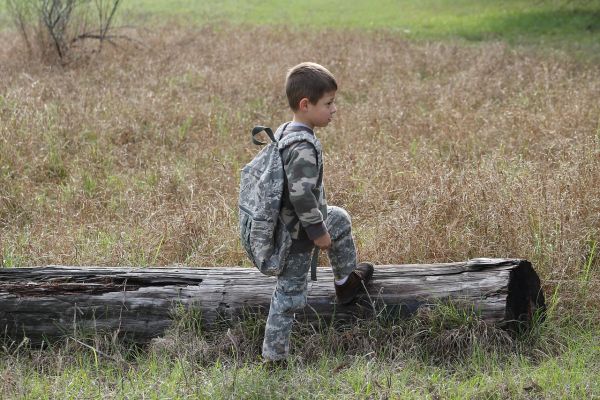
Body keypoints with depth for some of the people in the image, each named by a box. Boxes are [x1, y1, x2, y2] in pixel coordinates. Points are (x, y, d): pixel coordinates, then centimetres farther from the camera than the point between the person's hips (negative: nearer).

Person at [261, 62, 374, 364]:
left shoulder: (284, 132, 2)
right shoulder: (304, 147, -30)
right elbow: (302, 194, -34)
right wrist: (318, 231, -21)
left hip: (283, 221, 10)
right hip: (296, 236, -10)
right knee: (289, 294, 6)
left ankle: (347, 280, 43)